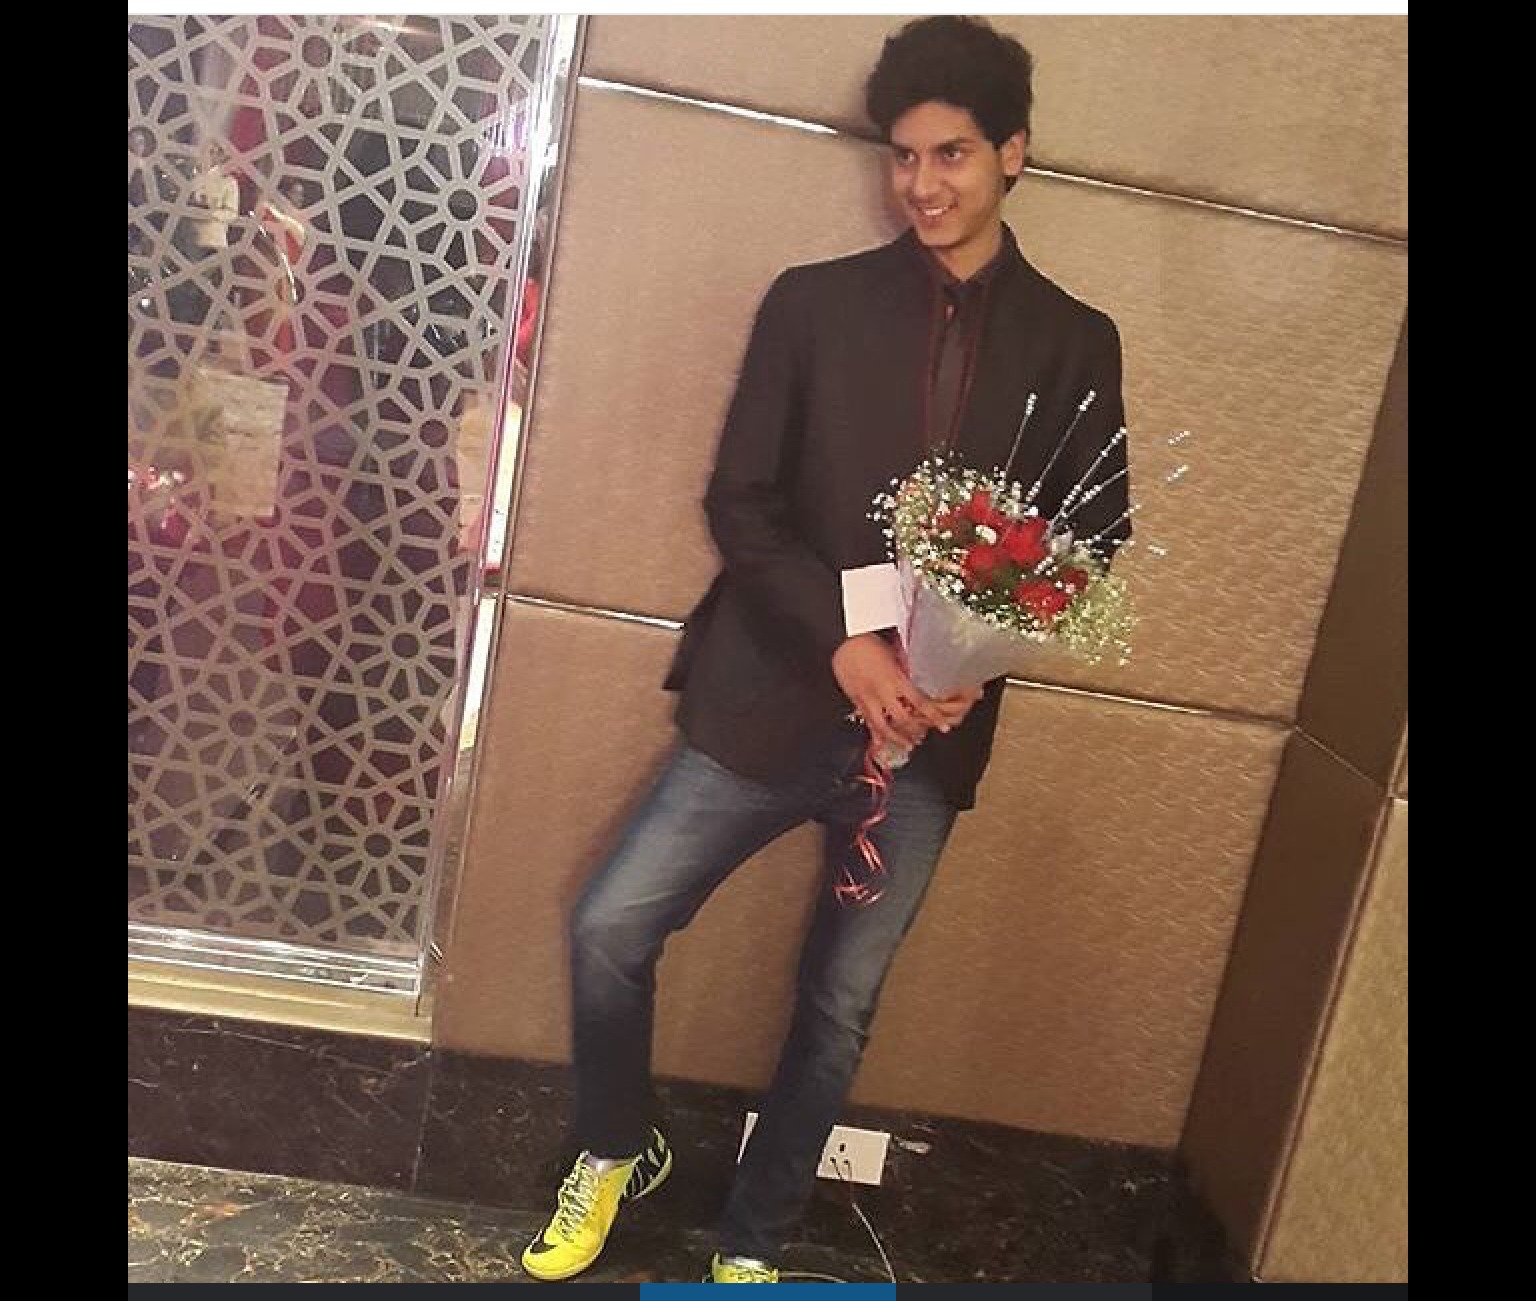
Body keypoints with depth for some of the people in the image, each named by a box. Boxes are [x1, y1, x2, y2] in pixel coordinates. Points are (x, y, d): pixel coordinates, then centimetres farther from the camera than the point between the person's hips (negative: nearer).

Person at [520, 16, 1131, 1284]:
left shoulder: (1075, 344, 4)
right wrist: (844, 642, -17)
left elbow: (1092, 535, 5)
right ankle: (620, 1149, 27)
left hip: (930, 729, 1)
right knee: (611, 928, -4)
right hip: (779, 697, 0)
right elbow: (740, 500, -3)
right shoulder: (815, 302, 0)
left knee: (839, 1008, 11)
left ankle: (749, 1249, 34)